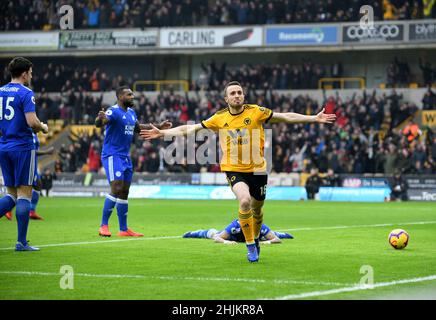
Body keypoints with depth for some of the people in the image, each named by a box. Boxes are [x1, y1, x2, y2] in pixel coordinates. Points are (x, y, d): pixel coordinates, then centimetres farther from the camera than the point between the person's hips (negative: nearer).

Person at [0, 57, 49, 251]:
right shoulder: (25, 93, -11)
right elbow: (32, 121, -20)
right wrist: (43, 128, 0)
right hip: (23, 147, -6)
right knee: (24, 193, 0)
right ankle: (21, 242, 1)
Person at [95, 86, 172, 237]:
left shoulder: (131, 112, 12)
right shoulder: (113, 111, -15)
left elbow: (137, 128, 31)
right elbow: (99, 124, -33)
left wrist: (158, 127, 29)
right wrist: (100, 118, -57)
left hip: (125, 157, 9)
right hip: (112, 155, -9)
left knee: (124, 193, 10)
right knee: (116, 188, -18)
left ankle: (124, 229, 16)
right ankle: (103, 225, -10)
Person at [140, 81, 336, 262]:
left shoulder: (256, 112, -5)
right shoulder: (219, 118, -2)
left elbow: (286, 117, -2)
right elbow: (190, 129, 4)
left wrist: (314, 119, -8)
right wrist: (162, 133, 0)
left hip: (257, 168, 1)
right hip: (234, 169, -1)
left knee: (257, 208, 13)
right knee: (244, 200, -26)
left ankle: (255, 238, 45)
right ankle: (250, 246, -11)